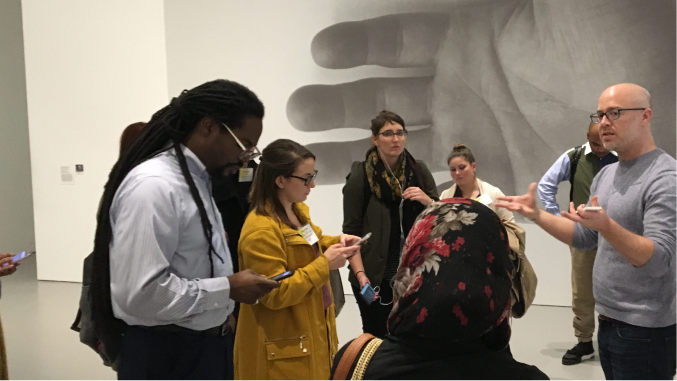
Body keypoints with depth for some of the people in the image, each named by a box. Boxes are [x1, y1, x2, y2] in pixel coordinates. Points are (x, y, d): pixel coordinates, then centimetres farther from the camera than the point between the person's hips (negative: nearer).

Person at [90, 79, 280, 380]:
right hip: (163, 354, -9)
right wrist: (227, 288, -21)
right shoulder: (154, 185, -23)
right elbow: (142, 292, -29)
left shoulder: (196, 179, 7)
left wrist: (218, 315, 12)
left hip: (202, 344, 9)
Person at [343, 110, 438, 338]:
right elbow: (351, 231, -5)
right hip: (375, 276, -3)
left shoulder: (419, 171, 7)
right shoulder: (361, 176, -4)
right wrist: (360, 274, -15)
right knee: (377, 340, 0)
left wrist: (426, 200, -10)